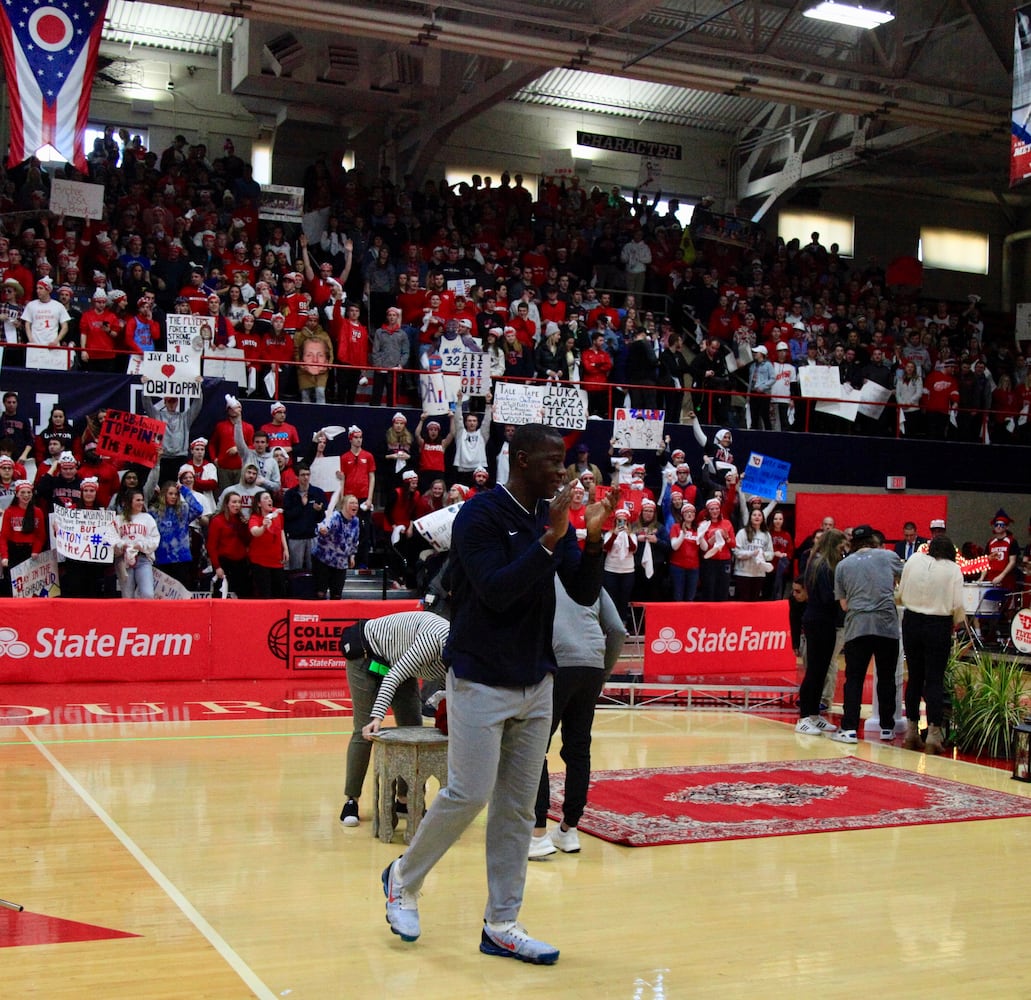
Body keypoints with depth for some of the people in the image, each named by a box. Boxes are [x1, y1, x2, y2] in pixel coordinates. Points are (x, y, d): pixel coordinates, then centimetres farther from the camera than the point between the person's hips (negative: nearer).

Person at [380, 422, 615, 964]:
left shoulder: (552, 517, 6)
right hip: (481, 680, -6)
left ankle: (501, 927, 16)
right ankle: (403, 879, 20)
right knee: (469, 794, -6)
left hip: (536, 682, 6)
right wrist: (550, 538, -28)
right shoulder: (479, 515, -13)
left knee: (518, 807, 7)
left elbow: (585, 593, 3)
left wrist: (592, 538, -13)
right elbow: (497, 592, -24)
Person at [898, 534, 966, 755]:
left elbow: (900, 595, 4)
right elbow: (957, 605, -8)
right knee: (935, 680, 1)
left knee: (914, 677, 12)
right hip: (939, 625, -3)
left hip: (911, 622, 3)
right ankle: (933, 735, -3)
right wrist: (958, 623, 11)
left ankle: (911, 732, 17)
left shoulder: (914, 560, 1)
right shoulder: (953, 569, -5)